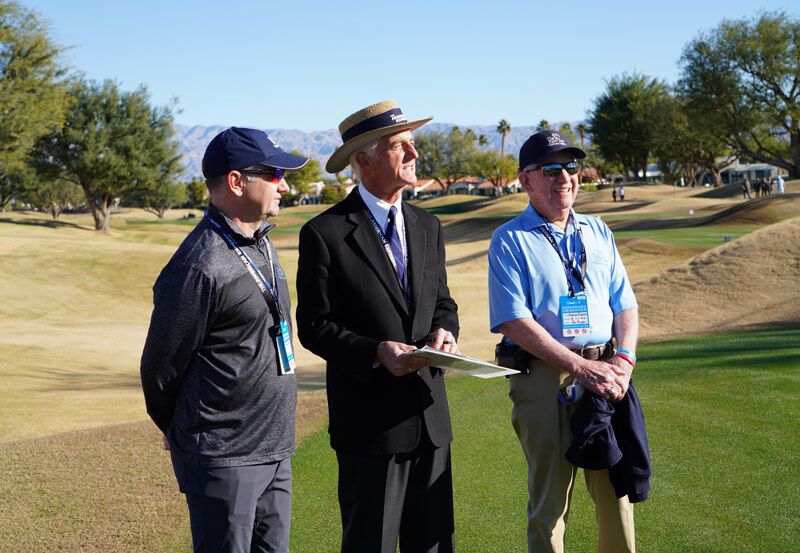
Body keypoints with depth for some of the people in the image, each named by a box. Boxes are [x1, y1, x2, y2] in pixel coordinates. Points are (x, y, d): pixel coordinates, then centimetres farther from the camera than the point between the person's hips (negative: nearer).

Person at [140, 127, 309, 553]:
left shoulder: (261, 243, 10)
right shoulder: (200, 266, -20)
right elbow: (160, 365, -11)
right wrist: (181, 433, 6)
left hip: (274, 450, 8)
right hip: (223, 460, -8)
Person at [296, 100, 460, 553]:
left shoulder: (428, 228, 12)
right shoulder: (325, 233, -7)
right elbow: (315, 327, -8)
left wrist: (445, 331, -6)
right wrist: (375, 352, -22)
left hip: (430, 414, 6)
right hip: (370, 420, -5)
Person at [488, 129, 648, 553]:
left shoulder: (597, 233, 15)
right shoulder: (509, 240, -1)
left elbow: (625, 305, 13)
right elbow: (515, 322, -10)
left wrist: (624, 359, -7)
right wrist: (580, 366, -16)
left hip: (604, 372, 4)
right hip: (543, 375, -4)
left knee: (616, 491, 9)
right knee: (550, 500, 3)